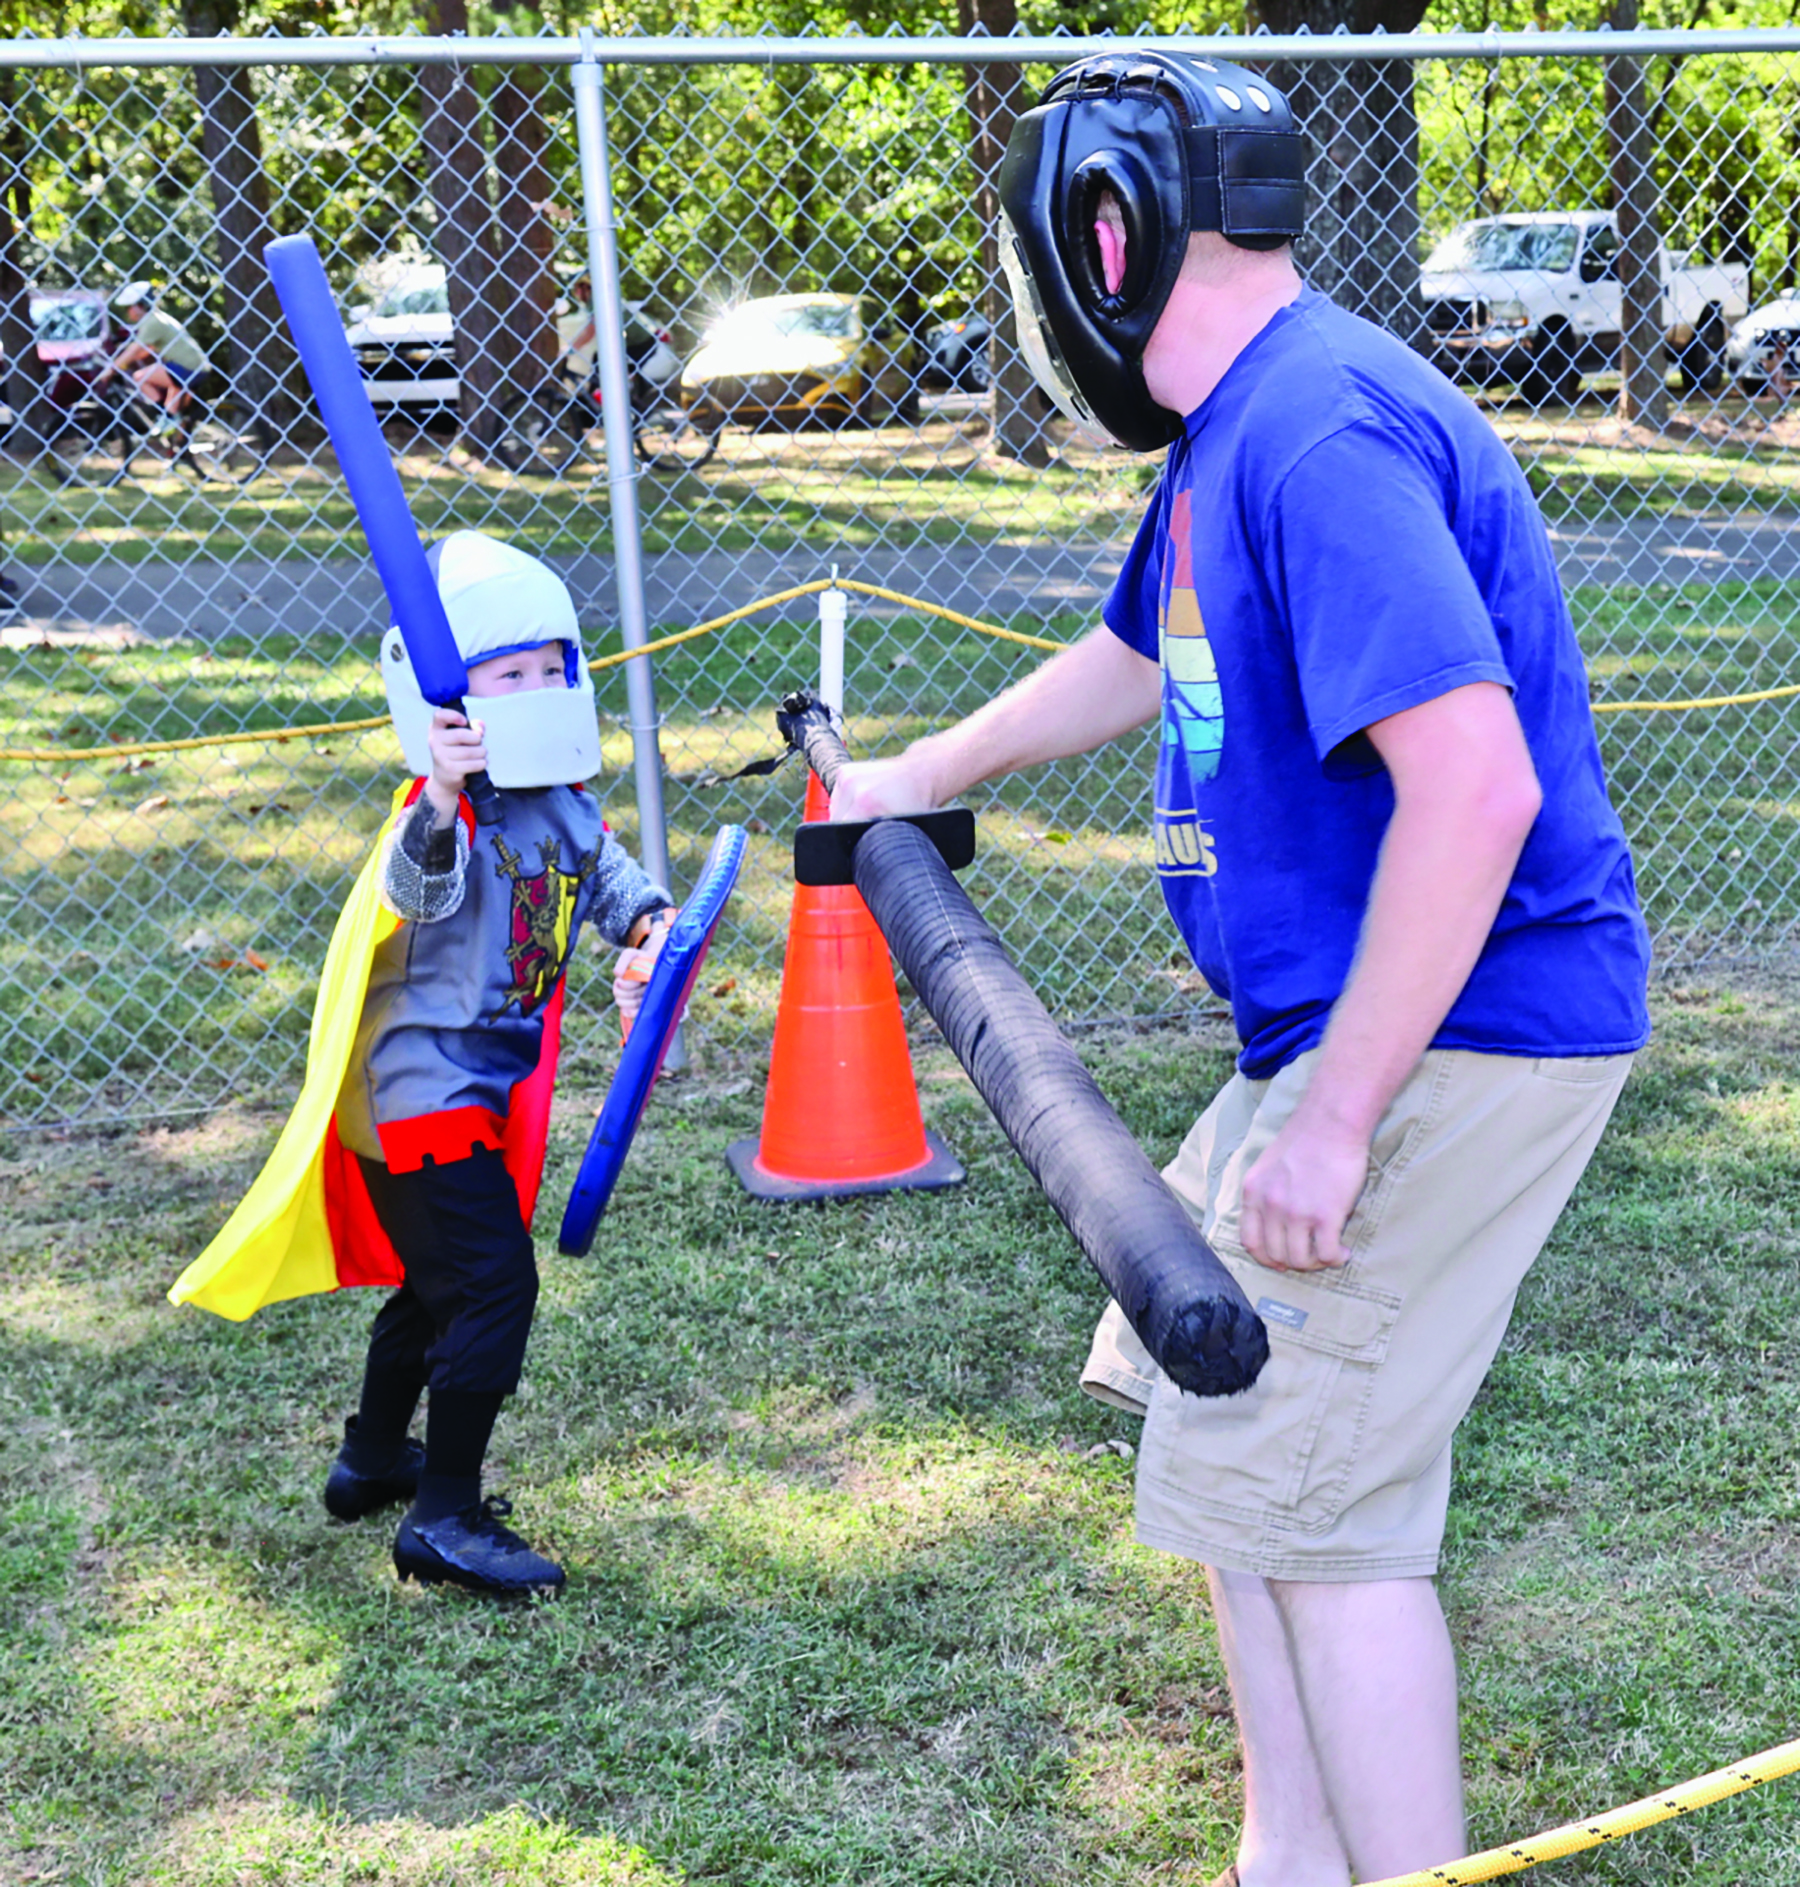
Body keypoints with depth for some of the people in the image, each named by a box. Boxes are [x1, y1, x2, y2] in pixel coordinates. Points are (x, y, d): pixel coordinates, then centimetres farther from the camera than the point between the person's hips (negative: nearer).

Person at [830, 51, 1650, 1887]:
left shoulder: (1319, 432, -22)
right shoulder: (1232, 433, 12)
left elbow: (1476, 788, -31)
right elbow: (1131, 663, 30)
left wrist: (1333, 1119, -28)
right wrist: (909, 781, 42)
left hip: (1456, 1039, -11)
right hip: (1337, 1029, 11)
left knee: (1308, 1496, -7)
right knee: (1215, 1407, 19)